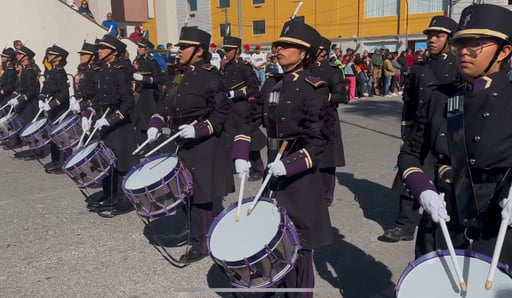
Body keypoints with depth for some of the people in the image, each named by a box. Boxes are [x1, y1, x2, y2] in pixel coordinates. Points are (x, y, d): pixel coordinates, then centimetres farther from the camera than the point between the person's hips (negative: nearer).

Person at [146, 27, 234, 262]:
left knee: (199, 194, 0)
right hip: (181, 144, 8)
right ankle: (197, 235, 33)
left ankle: (201, 244, 14)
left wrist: (198, 130, -25)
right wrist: (156, 124, 1)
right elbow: (168, 105, 16)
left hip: (202, 146, -8)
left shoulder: (211, 76, -13)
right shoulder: (181, 76, 12)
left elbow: (221, 111, -16)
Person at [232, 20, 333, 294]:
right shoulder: (272, 84, 7)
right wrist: (241, 155, -4)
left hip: (300, 176, -7)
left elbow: (318, 140, -17)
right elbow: (252, 122, 9)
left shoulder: (314, 89, -13)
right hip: (274, 172, 7)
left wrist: (290, 164, -28)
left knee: (298, 242, 6)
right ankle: (284, 287, 40)